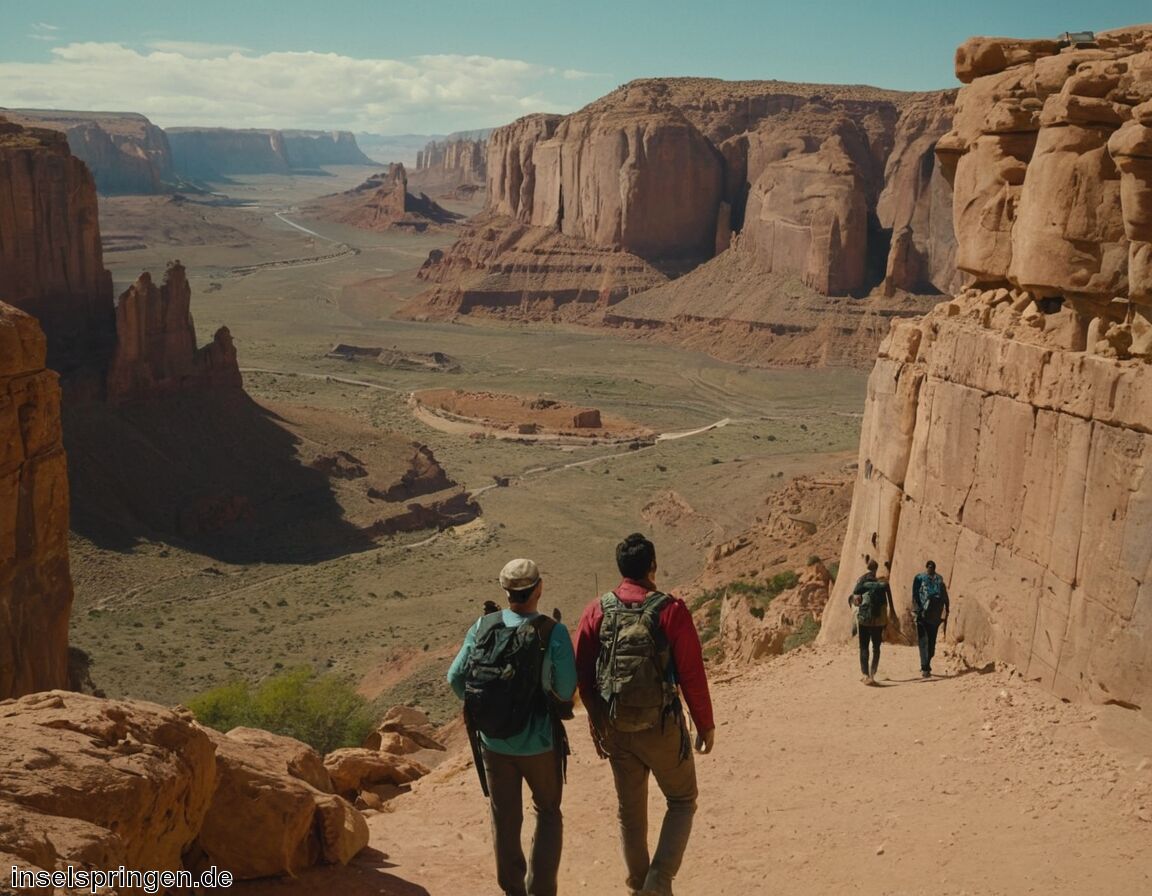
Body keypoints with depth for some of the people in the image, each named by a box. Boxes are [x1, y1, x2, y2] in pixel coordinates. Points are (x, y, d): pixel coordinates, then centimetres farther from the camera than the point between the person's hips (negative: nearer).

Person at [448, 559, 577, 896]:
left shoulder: (483, 626, -8)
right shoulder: (554, 632, -18)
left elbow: (456, 677, -3)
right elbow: (566, 690, -14)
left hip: (493, 741, 2)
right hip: (539, 742, -2)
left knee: (505, 820, 17)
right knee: (548, 814, 19)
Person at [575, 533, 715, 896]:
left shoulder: (597, 611, -3)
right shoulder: (670, 611, -14)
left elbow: (582, 674, 2)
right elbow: (692, 675, -14)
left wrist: (597, 722, 15)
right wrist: (705, 725, -1)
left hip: (615, 728, 4)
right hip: (661, 727, -4)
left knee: (630, 810, 19)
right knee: (682, 801, 16)